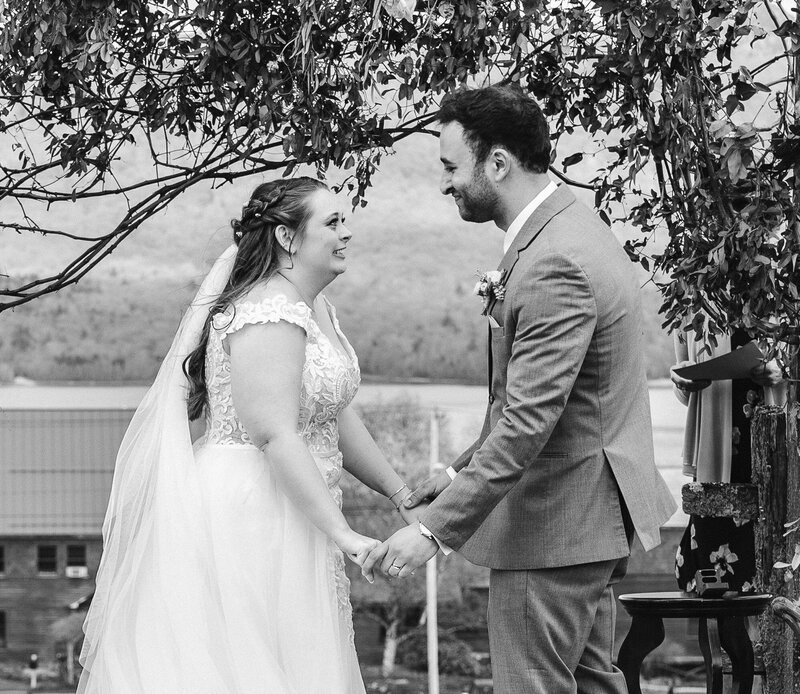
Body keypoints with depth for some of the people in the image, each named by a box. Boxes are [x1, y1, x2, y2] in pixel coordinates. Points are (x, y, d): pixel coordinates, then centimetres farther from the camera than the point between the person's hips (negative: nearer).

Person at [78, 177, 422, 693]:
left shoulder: (318, 311, 13)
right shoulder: (268, 314, -19)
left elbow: (337, 420, 19)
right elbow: (275, 436, -25)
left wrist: (403, 497, 17)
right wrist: (342, 534, -26)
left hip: (292, 515, 10)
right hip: (246, 515, -10)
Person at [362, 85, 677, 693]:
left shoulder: (555, 266, -25)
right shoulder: (570, 226, 9)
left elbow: (526, 425, -28)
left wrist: (436, 529, -27)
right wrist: (461, 471, 17)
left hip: (554, 526, -11)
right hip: (593, 511, 11)